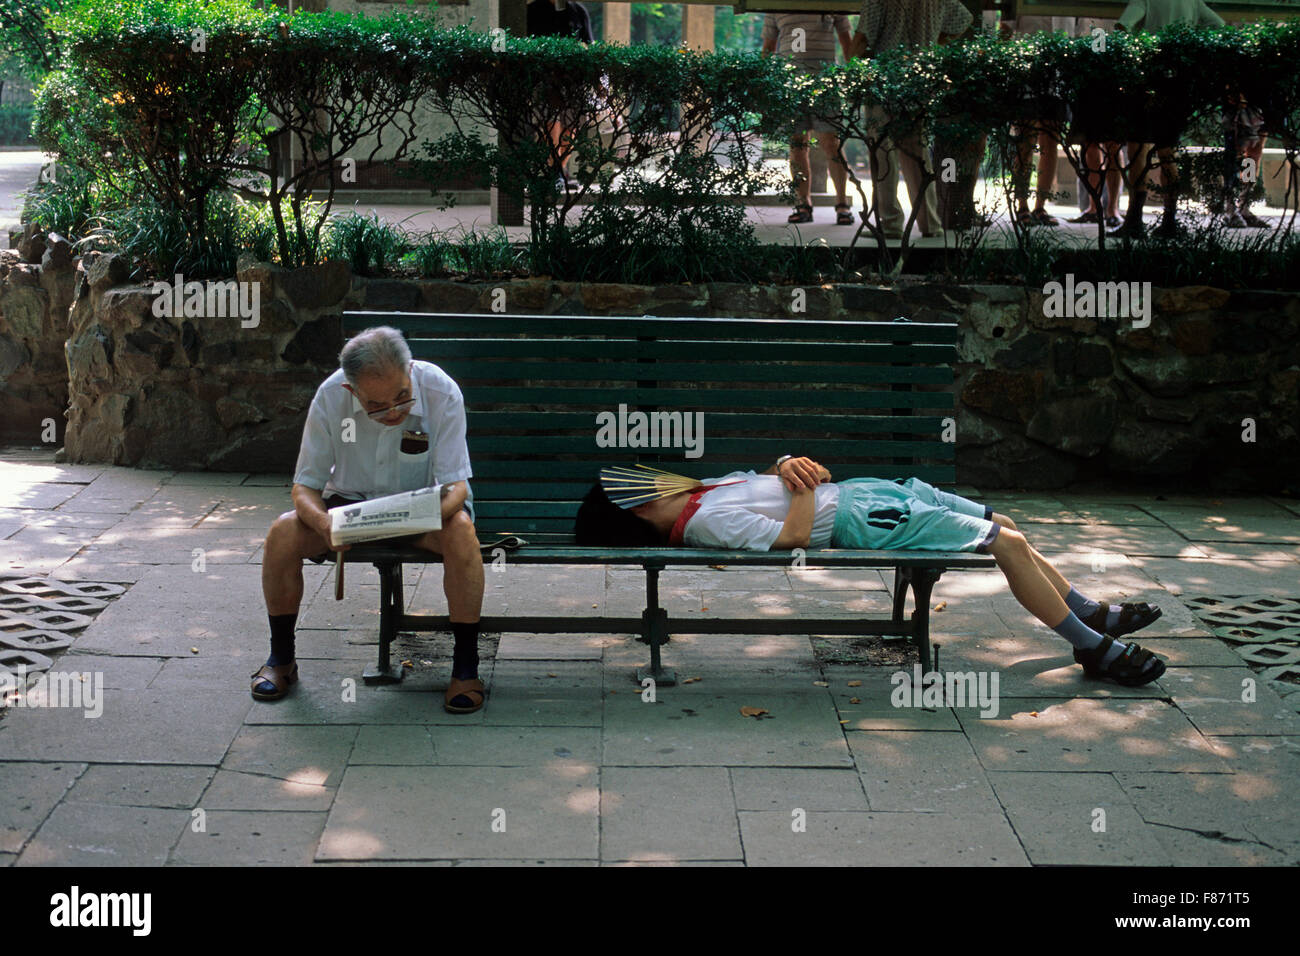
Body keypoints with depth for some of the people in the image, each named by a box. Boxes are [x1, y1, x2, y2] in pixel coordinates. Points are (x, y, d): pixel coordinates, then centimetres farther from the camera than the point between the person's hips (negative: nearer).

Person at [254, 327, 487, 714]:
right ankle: (281, 659, -3)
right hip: (352, 501, 2)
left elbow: (456, 484, -22)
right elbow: (305, 486, -13)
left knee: (461, 531, -35)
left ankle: (466, 665, -21)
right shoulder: (330, 397, -20)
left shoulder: (441, 392, -24)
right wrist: (325, 523, -37)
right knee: (282, 532, -24)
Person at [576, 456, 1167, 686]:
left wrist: (790, 466, -4)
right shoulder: (704, 522, -21)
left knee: (1003, 525, 14)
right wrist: (806, 487, -13)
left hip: (856, 490, 9)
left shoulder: (701, 491, 6)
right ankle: (1093, 648, 1)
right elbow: (792, 537, -26)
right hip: (858, 520, -9)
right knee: (1007, 544, -12)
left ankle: (1088, 612, 28)